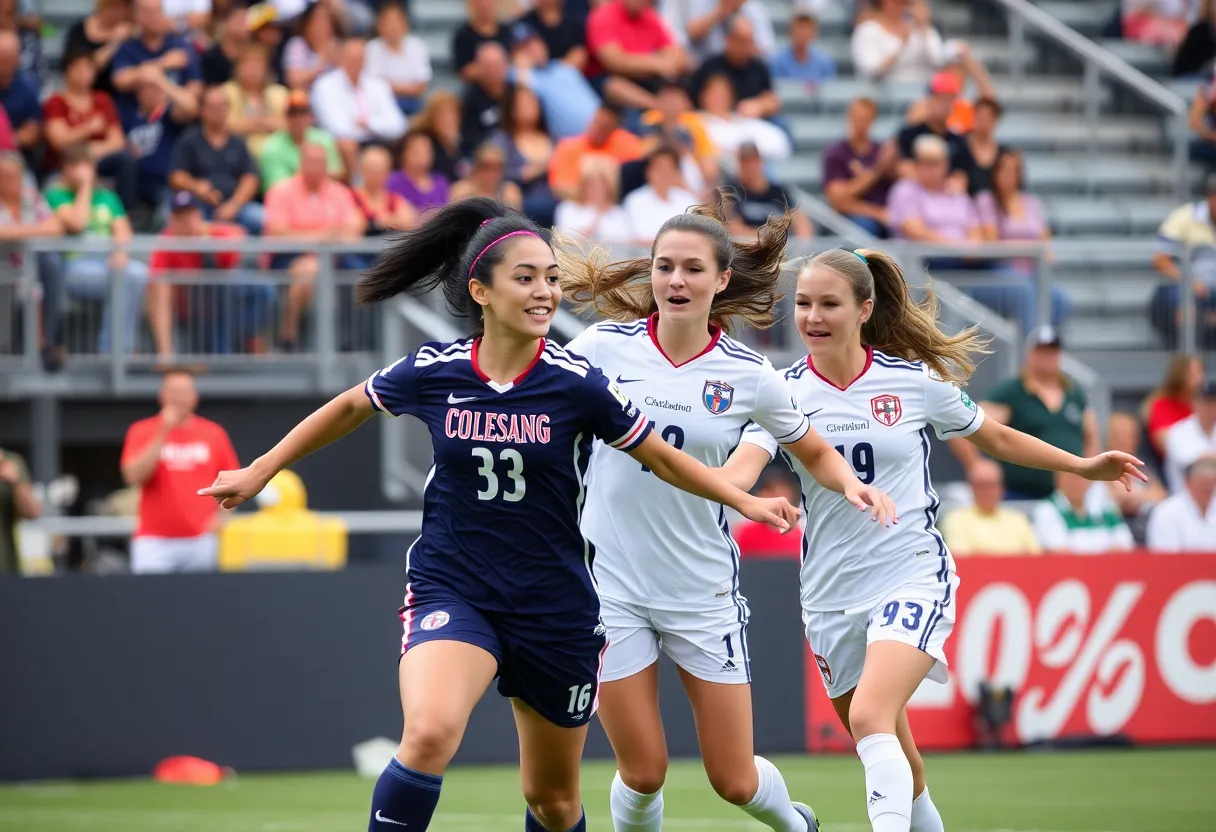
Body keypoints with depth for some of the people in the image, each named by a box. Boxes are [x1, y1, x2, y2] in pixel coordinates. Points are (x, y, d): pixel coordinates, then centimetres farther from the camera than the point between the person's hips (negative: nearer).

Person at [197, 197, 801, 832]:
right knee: (429, 733, -31)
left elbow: (662, 458, 5)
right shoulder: (430, 372, -7)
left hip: (555, 607, 1)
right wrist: (259, 472, 18)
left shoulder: (576, 384, -10)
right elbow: (348, 409, 13)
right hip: (452, 587, -1)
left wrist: (746, 501, -1)